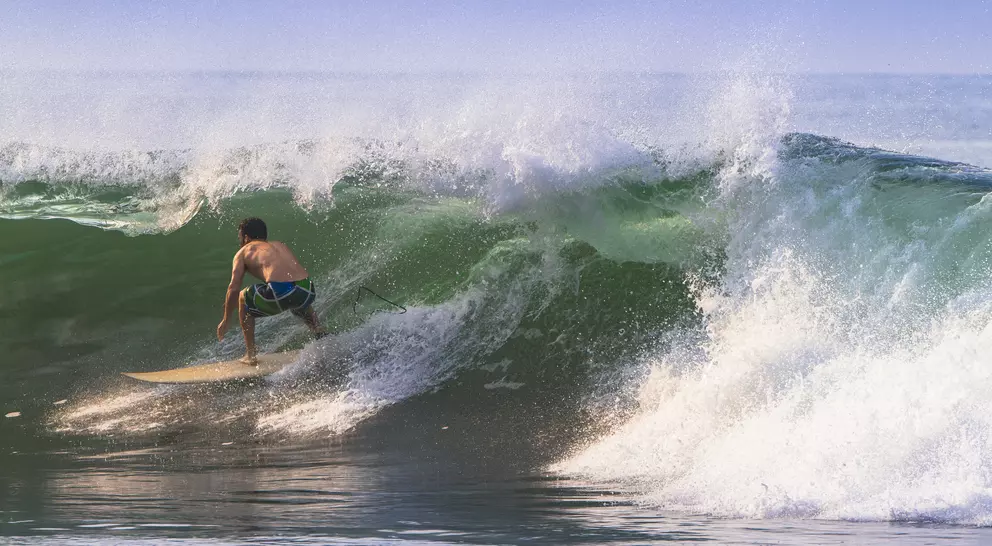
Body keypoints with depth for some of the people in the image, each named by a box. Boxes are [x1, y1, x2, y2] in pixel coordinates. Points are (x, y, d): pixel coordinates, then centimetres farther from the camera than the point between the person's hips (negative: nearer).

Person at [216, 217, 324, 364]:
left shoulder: (244, 252, 18)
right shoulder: (280, 245, 31)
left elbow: (234, 288, 10)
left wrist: (225, 321, 19)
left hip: (280, 291, -5)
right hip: (306, 291, 5)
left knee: (243, 298, 25)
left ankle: (251, 354, 22)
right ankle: (318, 332, 22)